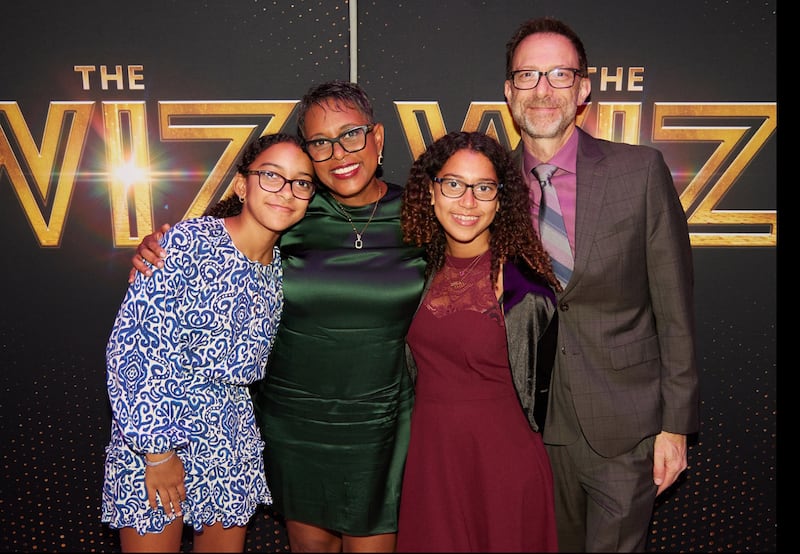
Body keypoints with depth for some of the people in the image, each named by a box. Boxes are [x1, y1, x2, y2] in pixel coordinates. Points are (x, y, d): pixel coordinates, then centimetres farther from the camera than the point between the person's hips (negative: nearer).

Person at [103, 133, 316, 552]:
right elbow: (133, 347, -19)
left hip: (229, 438, 6)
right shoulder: (189, 243, -17)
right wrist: (157, 450, -16)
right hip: (153, 433, -5)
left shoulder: (279, 268, 3)